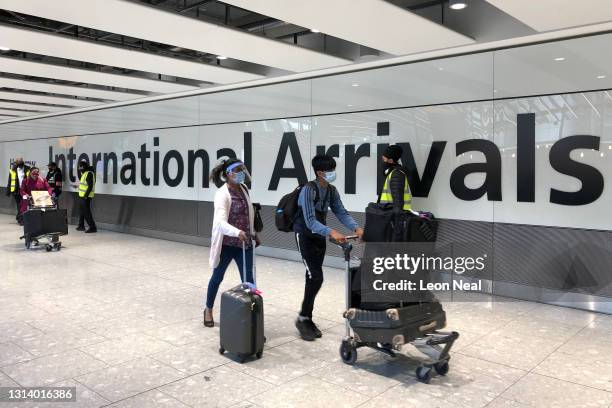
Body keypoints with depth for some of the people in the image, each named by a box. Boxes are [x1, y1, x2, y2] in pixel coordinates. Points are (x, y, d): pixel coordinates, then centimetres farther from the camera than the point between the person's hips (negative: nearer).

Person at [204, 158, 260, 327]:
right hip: (226, 243, -5)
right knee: (217, 277, 16)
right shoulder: (222, 194, -19)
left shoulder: (244, 189, 3)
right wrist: (237, 232, -47)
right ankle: (208, 309, 40)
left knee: (248, 280, 1)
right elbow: (220, 222, -32)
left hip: (244, 243, 5)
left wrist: (253, 233, 18)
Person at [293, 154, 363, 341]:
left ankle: (307, 319, 20)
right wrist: (331, 232, -45)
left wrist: (356, 228, -20)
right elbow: (310, 221, -32)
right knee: (316, 278, -14)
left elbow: (341, 212, -2)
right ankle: (302, 319, 2)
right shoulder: (308, 190, -24)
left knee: (313, 278, 9)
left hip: (319, 236, 7)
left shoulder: (332, 191, 0)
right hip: (305, 236, -7)